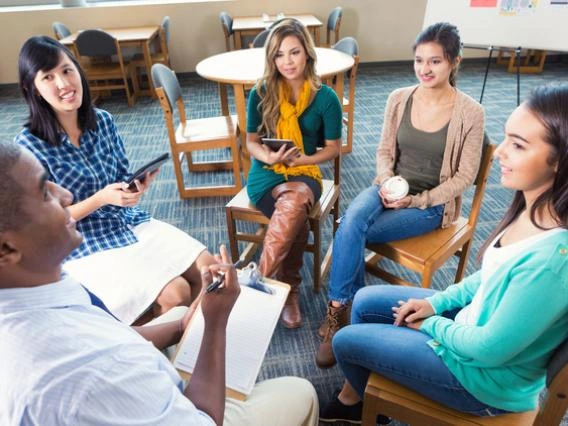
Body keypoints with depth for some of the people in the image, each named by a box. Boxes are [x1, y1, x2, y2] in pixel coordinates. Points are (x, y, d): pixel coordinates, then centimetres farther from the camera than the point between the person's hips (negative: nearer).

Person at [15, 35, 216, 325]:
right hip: (84, 246, -5)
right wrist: (101, 198, -24)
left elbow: (123, 178, 8)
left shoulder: (103, 121, -1)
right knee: (175, 294, -20)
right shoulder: (29, 144, -14)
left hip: (130, 221, 5)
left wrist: (137, 188, -15)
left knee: (207, 267, -5)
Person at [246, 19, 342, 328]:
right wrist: (269, 157, -17)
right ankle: (290, 288, -13)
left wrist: (303, 159, -14)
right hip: (266, 173, 0)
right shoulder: (261, 93, -3)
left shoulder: (325, 97, -4)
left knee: (293, 205, -37)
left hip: (304, 173, 0)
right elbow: (251, 142, 5)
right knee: (296, 219, -32)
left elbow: (333, 147, 3)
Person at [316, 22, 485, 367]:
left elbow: (465, 176, -7)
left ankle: (340, 310, -4)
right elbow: (385, 151, 8)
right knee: (351, 222, -30)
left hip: (432, 204, -3)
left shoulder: (470, 113, -10)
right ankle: (342, 307, -14)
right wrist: (386, 183, -13)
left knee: (350, 231, -25)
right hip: (391, 188, 4)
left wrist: (416, 200, -16)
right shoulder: (399, 99, 1)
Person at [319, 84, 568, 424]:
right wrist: (435, 302, 2)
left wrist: (432, 324, -9)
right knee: (366, 301, 13)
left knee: (346, 342, 2)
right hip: (474, 323, 8)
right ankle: (353, 396, 36)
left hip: (489, 377, -7)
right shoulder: (534, 209, -11)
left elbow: (490, 350, -27)